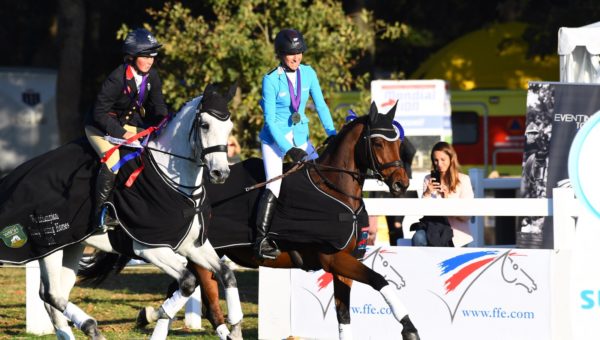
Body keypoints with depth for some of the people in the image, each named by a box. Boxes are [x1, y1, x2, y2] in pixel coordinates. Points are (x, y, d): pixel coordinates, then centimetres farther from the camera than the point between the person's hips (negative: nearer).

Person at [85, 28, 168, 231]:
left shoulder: (151, 77, -7)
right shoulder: (117, 79, -28)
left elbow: (158, 107, 2)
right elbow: (100, 113, -25)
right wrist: (121, 134, -28)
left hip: (127, 124, 8)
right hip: (100, 126, -8)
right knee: (112, 160, -28)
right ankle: (101, 214, -22)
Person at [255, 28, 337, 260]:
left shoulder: (308, 74, -1)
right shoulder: (271, 80, -15)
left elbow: (320, 105, 4)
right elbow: (270, 120, -15)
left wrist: (331, 134, -9)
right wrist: (289, 150, -20)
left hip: (299, 136, 5)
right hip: (274, 138, -5)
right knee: (274, 187, -17)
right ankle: (261, 240, -16)